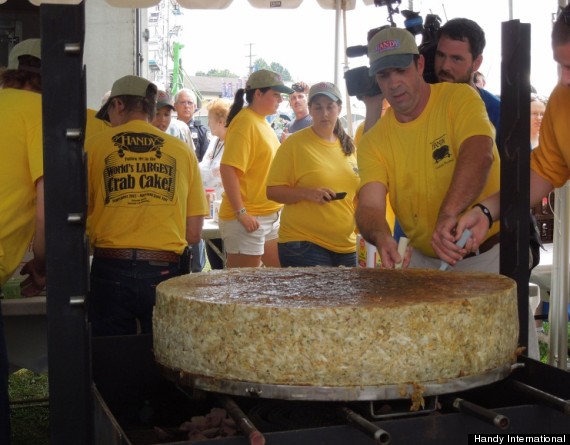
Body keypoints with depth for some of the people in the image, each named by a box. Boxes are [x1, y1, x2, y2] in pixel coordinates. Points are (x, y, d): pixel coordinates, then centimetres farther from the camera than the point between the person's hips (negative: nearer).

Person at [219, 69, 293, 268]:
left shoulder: (262, 122, 13)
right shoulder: (245, 122, -14)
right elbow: (227, 169, -22)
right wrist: (241, 213, -24)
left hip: (270, 216, 9)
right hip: (248, 219, -9)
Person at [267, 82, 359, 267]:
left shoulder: (348, 145, 10)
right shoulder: (294, 143, -6)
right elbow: (272, 191, -9)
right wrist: (306, 193, -22)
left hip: (345, 245, 6)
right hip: (303, 245, -5)